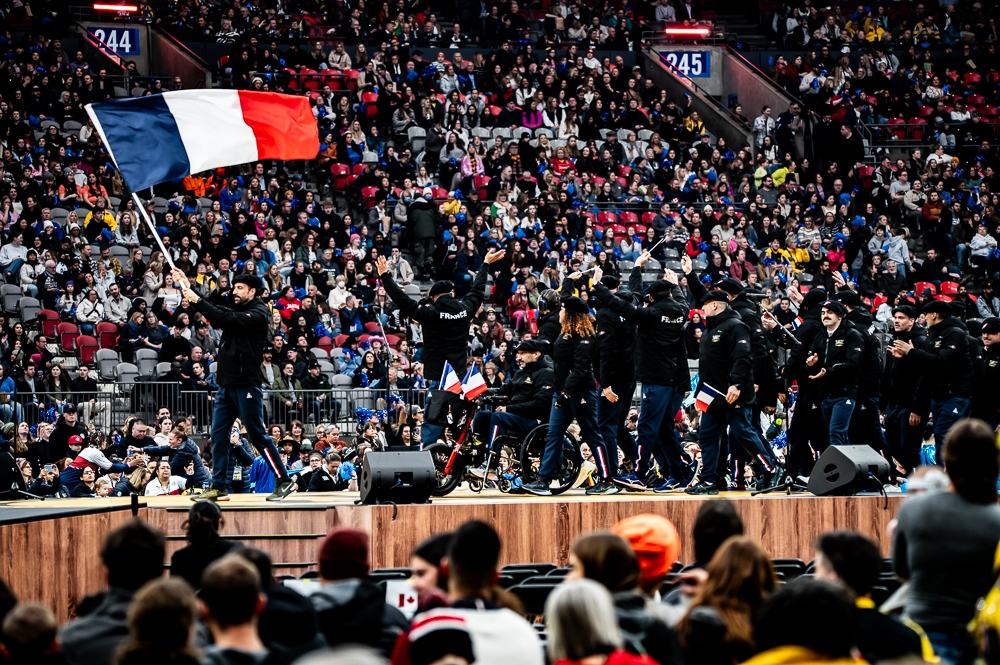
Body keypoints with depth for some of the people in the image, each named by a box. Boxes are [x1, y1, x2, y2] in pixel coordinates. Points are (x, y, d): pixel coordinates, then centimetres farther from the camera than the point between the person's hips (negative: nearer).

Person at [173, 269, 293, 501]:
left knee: (257, 436, -6)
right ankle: (218, 488, 8)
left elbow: (225, 318, -19)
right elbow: (217, 314, 11)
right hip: (226, 384, 8)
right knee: (218, 436, 5)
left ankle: (284, 481, 1)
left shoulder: (258, 314, -9)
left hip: (246, 384, -8)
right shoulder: (236, 310, 17)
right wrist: (188, 287, 5)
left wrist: (197, 300, -18)